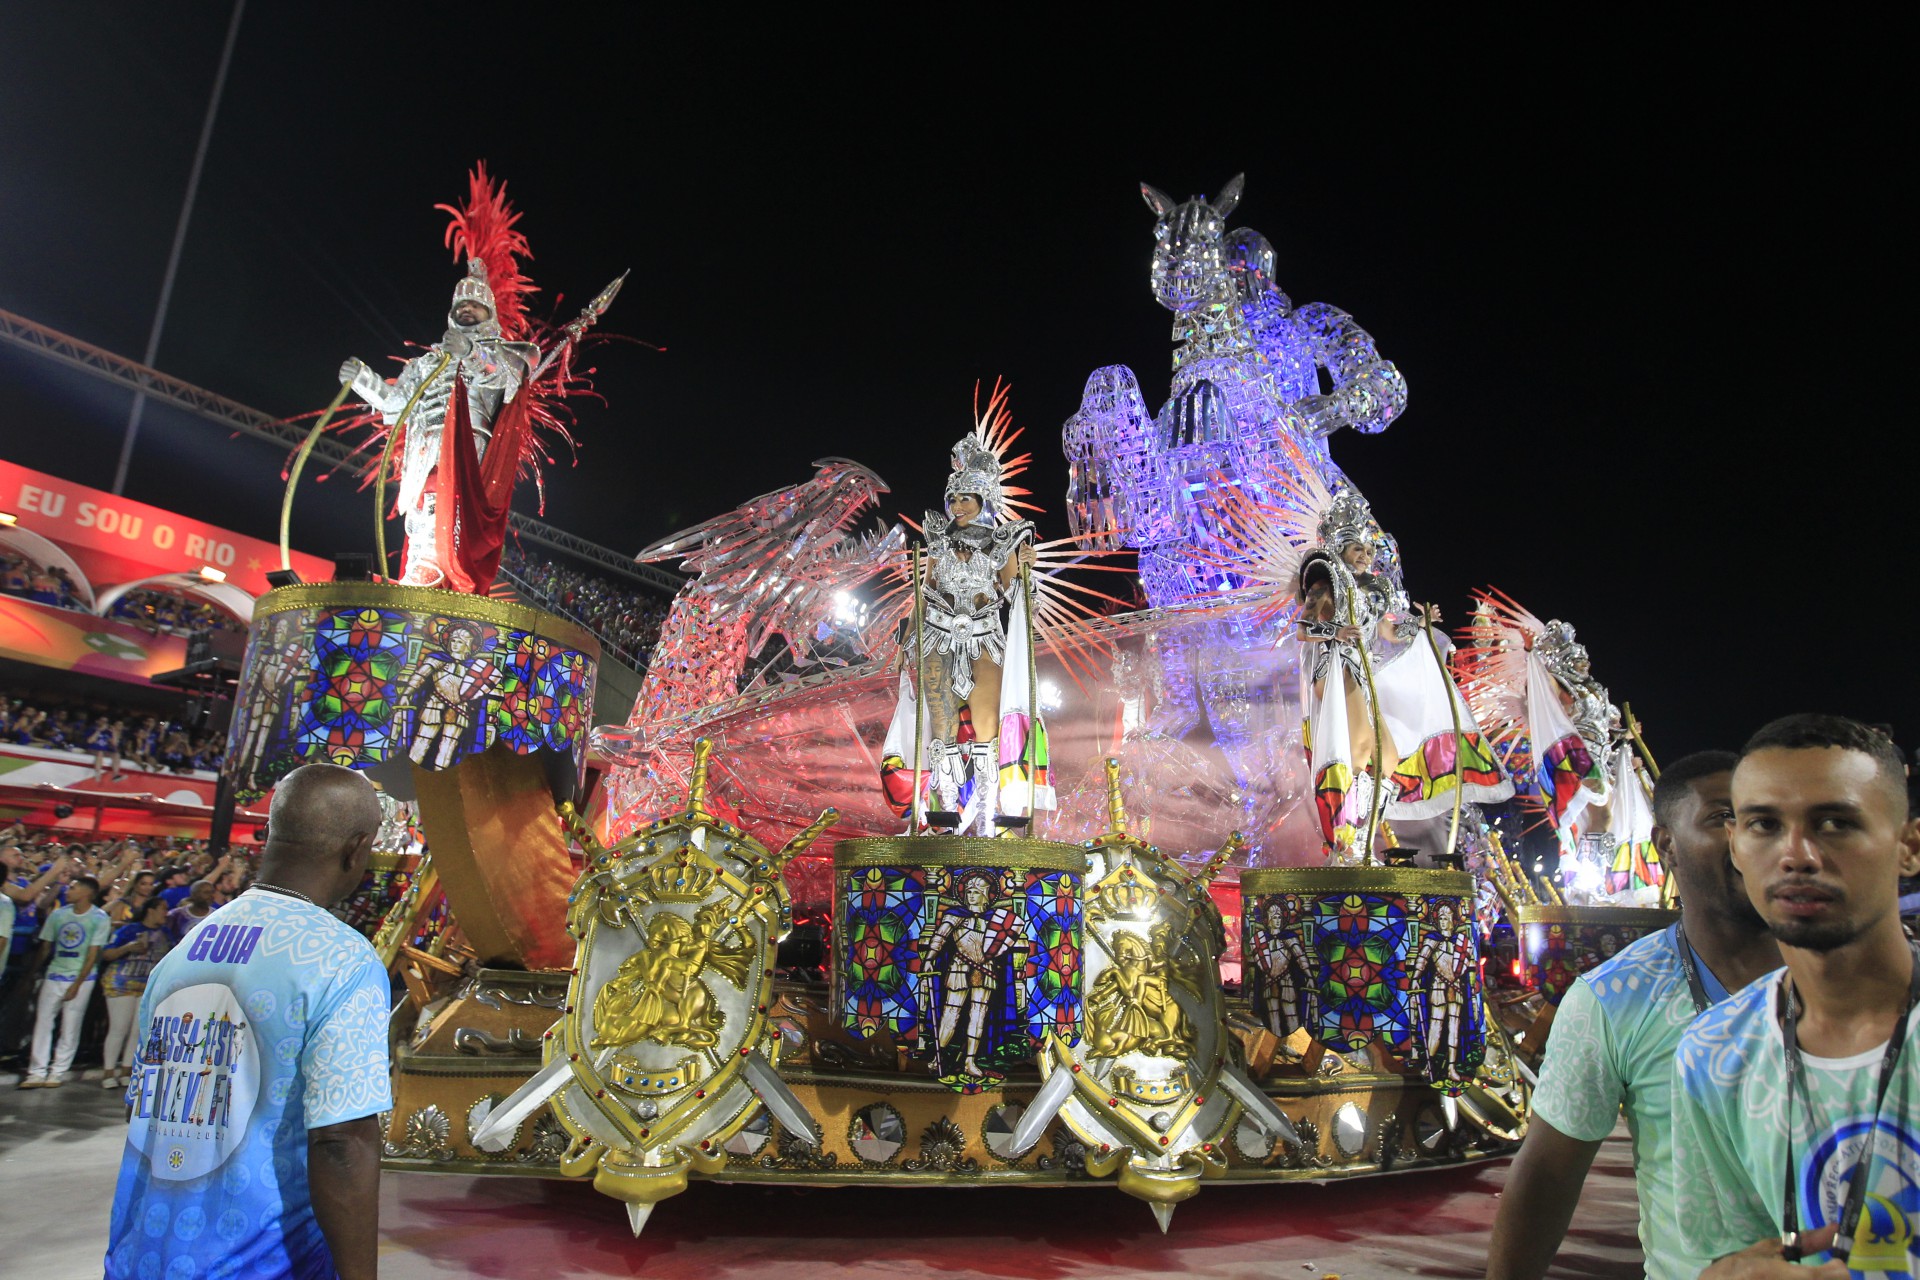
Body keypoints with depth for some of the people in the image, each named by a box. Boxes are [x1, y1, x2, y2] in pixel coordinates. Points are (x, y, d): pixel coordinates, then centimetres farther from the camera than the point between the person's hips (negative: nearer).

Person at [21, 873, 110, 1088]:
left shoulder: (99, 918, -7)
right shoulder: (58, 914, 6)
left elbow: (93, 955, -8)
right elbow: (44, 948, 12)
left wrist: (77, 984, -11)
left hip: (81, 977, -4)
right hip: (54, 975, 4)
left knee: (70, 1026, 0)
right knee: (42, 1021, 2)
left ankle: (58, 1072, 9)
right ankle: (37, 1072, 8)